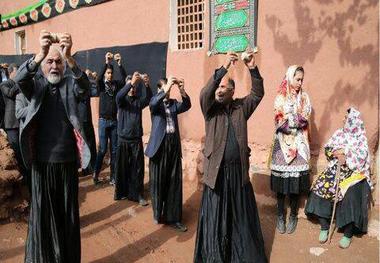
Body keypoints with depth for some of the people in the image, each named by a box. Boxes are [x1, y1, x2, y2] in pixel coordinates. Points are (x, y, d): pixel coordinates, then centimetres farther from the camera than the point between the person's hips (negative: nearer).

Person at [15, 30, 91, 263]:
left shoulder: (70, 84, 4)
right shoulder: (36, 85, 5)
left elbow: (85, 86, -18)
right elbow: (19, 79, -16)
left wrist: (69, 56, -33)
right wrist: (40, 53, -33)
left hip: (68, 160, 0)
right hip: (42, 160, 0)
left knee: (68, 211, 10)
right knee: (43, 211, 8)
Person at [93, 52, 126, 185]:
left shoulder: (116, 84, 7)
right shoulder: (101, 84, 2)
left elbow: (124, 78, -11)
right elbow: (99, 78, -19)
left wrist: (119, 64, -22)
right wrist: (106, 62, -28)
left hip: (114, 121, 2)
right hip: (103, 120, -2)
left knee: (114, 149, 5)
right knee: (102, 149, -3)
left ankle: (113, 176, 12)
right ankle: (96, 173, 14)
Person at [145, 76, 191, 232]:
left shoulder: (174, 103, 13)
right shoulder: (155, 102, 3)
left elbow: (187, 105, -5)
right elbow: (153, 104, -21)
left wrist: (182, 91, -21)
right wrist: (166, 88, -29)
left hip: (174, 145, 4)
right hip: (160, 144, -3)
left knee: (174, 182, 5)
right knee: (158, 181, 6)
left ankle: (173, 217, 13)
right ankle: (158, 214, 23)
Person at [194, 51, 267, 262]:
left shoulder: (241, 107, 5)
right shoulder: (210, 108, -1)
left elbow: (258, 93, -4)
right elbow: (204, 93, -19)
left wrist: (253, 69, -17)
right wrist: (223, 68, -27)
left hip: (238, 170, 2)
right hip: (216, 170, -1)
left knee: (240, 213, 14)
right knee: (215, 213, 9)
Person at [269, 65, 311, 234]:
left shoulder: (304, 97, 9)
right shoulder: (280, 98, 4)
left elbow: (305, 119, -2)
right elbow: (279, 120, -4)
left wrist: (288, 120, -12)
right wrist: (296, 119, -11)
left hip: (298, 143, 1)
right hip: (283, 143, -1)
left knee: (296, 181, 2)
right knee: (281, 181, 2)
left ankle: (293, 216, 17)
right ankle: (280, 215, 16)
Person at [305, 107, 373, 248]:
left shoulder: (361, 138, 0)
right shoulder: (339, 133, 11)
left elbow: (361, 157, -13)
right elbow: (327, 148, 4)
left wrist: (341, 151, -13)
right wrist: (338, 153, -14)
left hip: (354, 173, -4)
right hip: (335, 170, 4)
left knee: (351, 198, -25)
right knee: (320, 189, -15)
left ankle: (348, 234, -4)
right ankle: (324, 227, 2)